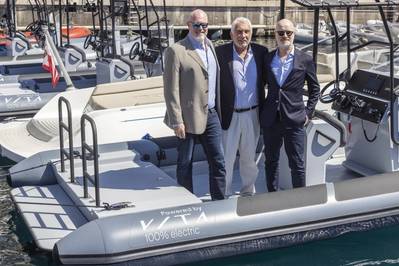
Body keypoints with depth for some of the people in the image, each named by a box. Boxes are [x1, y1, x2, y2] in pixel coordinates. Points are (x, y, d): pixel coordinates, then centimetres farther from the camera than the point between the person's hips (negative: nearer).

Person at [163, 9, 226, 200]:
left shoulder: (209, 45, 10)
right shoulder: (176, 51, -11)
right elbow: (171, 90, -13)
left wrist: (218, 109, 12)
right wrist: (177, 121, -15)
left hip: (211, 114, 6)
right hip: (189, 116, -6)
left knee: (218, 162, 8)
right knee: (185, 163, 9)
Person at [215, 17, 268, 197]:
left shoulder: (261, 52, 0)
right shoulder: (221, 52, -9)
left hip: (252, 114, 3)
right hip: (230, 114, -3)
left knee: (249, 157, 17)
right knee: (226, 157, 6)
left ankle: (248, 191, 33)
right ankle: (224, 195, 20)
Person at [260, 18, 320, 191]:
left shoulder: (305, 60, -1)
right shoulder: (267, 59, 5)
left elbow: (314, 88, 7)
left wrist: (308, 112, 0)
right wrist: (261, 111, 7)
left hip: (294, 120, -3)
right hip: (270, 119, 3)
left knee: (297, 164, 0)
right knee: (271, 162, 13)